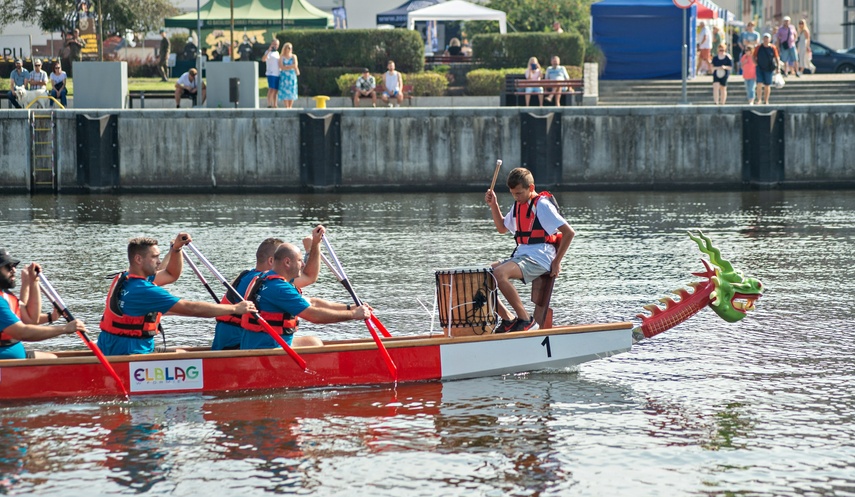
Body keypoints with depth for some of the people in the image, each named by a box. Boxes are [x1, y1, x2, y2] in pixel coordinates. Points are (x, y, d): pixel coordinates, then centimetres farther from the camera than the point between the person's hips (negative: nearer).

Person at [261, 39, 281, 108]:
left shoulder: (277, 53, 21)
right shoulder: (268, 52, -2)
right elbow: (263, 59, -21)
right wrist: (269, 50, -26)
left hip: (277, 74, 8)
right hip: (271, 74, -8)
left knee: (275, 91, 6)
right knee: (271, 89, -16)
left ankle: (274, 105, 7)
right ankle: (269, 105, -19)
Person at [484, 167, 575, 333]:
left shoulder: (542, 205, -11)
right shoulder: (518, 205, 15)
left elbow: (569, 233, -16)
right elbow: (502, 228, 29)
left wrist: (557, 262, -15)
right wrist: (493, 205, 13)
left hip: (539, 259, -9)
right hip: (520, 256, 9)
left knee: (499, 274, -33)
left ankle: (526, 320, -23)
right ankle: (508, 319, 4)